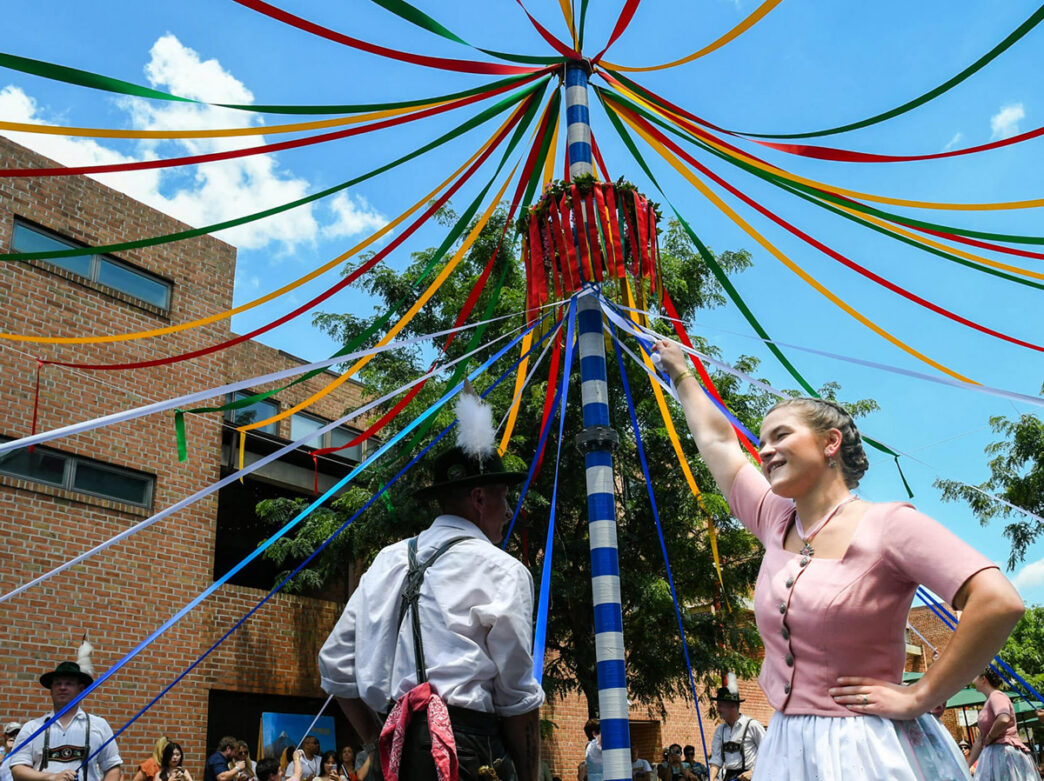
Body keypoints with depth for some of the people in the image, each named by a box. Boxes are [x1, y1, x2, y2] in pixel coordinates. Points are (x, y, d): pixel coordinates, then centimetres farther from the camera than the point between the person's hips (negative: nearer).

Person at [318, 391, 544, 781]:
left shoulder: (388, 560, 13)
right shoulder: (502, 570, -4)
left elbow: (334, 666, 15)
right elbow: (519, 698, -5)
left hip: (398, 749, 7)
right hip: (466, 749, -6)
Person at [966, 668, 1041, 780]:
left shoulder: (996, 696, -7)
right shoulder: (987, 703, 21)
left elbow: (1004, 720, -30)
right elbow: (979, 740, 23)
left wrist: (988, 739, -14)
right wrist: (967, 766, 22)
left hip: (1004, 754, -9)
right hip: (996, 755, 9)